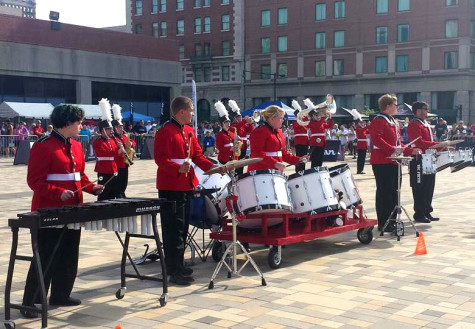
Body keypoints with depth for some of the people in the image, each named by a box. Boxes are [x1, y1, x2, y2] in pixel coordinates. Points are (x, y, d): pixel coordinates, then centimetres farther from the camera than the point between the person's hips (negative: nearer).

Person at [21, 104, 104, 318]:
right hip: (49, 212, -8)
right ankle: (30, 302, 7)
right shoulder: (43, 146, -14)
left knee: (69, 256, 14)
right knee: (45, 258, -3)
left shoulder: (76, 146, 11)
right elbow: (35, 180, -16)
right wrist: (59, 193, -27)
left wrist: (92, 188, 3)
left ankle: (60, 295, 28)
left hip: (72, 210, 8)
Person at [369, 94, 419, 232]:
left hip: (394, 162, 10)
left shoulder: (394, 122, 20)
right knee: (384, 192, -5)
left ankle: (392, 220, 19)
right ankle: (383, 223, 0)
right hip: (382, 162, -10)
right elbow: (376, 139, -25)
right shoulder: (379, 120, -10)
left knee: (394, 191, 12)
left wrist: (410, 150, 13)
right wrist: (392, 150, -32)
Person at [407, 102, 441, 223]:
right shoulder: (414, 124, -12)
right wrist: (437, 144, -22)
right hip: (419, 161, -10)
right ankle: (419, 214, 3)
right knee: (419, 188, -3)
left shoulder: (426, 124, 20)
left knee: (429, 187, 12)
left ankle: (427, 212, 20)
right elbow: (418, 142, -22)